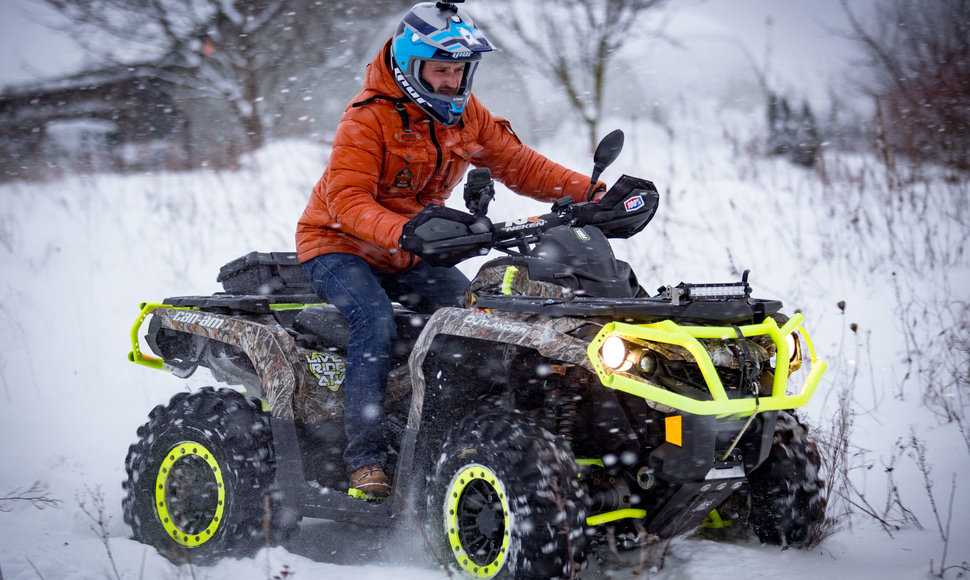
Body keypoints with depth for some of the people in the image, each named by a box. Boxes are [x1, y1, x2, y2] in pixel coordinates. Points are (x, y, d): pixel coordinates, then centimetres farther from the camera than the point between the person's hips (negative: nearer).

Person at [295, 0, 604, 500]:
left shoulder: (467, 116, 2)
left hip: (410, 254, 6)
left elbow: (522, 166, 5)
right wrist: (405, 232, -45)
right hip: (339, 246, -6)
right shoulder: (369, 117, -18)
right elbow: (347, 201, -27)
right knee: (375, 322, -31)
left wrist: (593, 194, -10)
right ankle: (365, 458, -32)